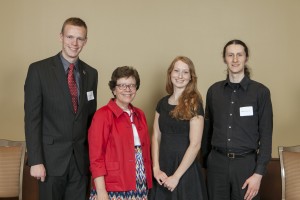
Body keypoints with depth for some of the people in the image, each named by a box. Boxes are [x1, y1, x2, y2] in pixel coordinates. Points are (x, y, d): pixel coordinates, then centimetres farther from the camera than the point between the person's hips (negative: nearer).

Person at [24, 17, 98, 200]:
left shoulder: (91, 73, 6)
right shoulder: (39, 69, -6)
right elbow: (32, 118, -8)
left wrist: (93, 154, 11)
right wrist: (35, 161, -12)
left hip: (81, 159, 3)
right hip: (52, 157, -3)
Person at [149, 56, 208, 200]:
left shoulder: (194, 104, -9)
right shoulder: (162, 103, 6)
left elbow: (195, 144, -13)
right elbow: (156, 137, 5)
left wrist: (176, 176, -13)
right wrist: (156, 168, -5)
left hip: (185, 169, -4)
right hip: (163, 168, 4)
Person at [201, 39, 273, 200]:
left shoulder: (260, 91, -4)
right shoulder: (213, 90, 4)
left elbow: (266, 134, -5)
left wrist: (259, 173, -10)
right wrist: (204, 161, 11)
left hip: (246, 163, -2)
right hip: (217, 162, 2)